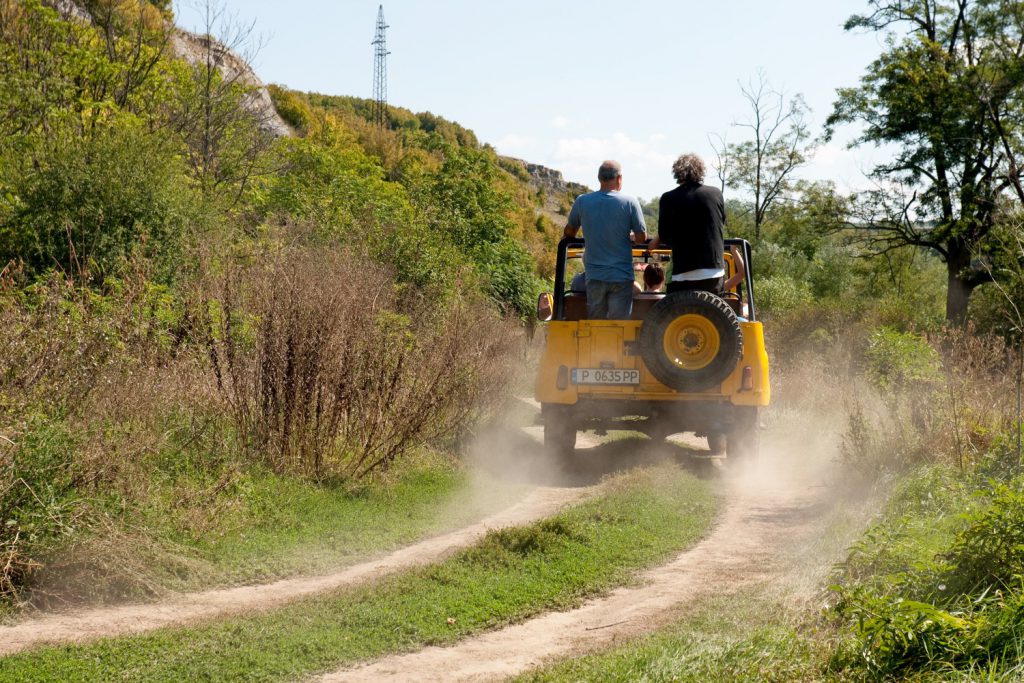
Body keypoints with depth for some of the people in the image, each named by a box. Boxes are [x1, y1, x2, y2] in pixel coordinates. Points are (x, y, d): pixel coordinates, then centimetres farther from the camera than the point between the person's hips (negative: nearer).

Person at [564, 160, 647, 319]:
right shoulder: (630, 202, -7)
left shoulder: (582, 201, -1)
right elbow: (642, 237, -2)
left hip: (594, 276, 2)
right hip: (621, 276, -2)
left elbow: (569, 232, 14)